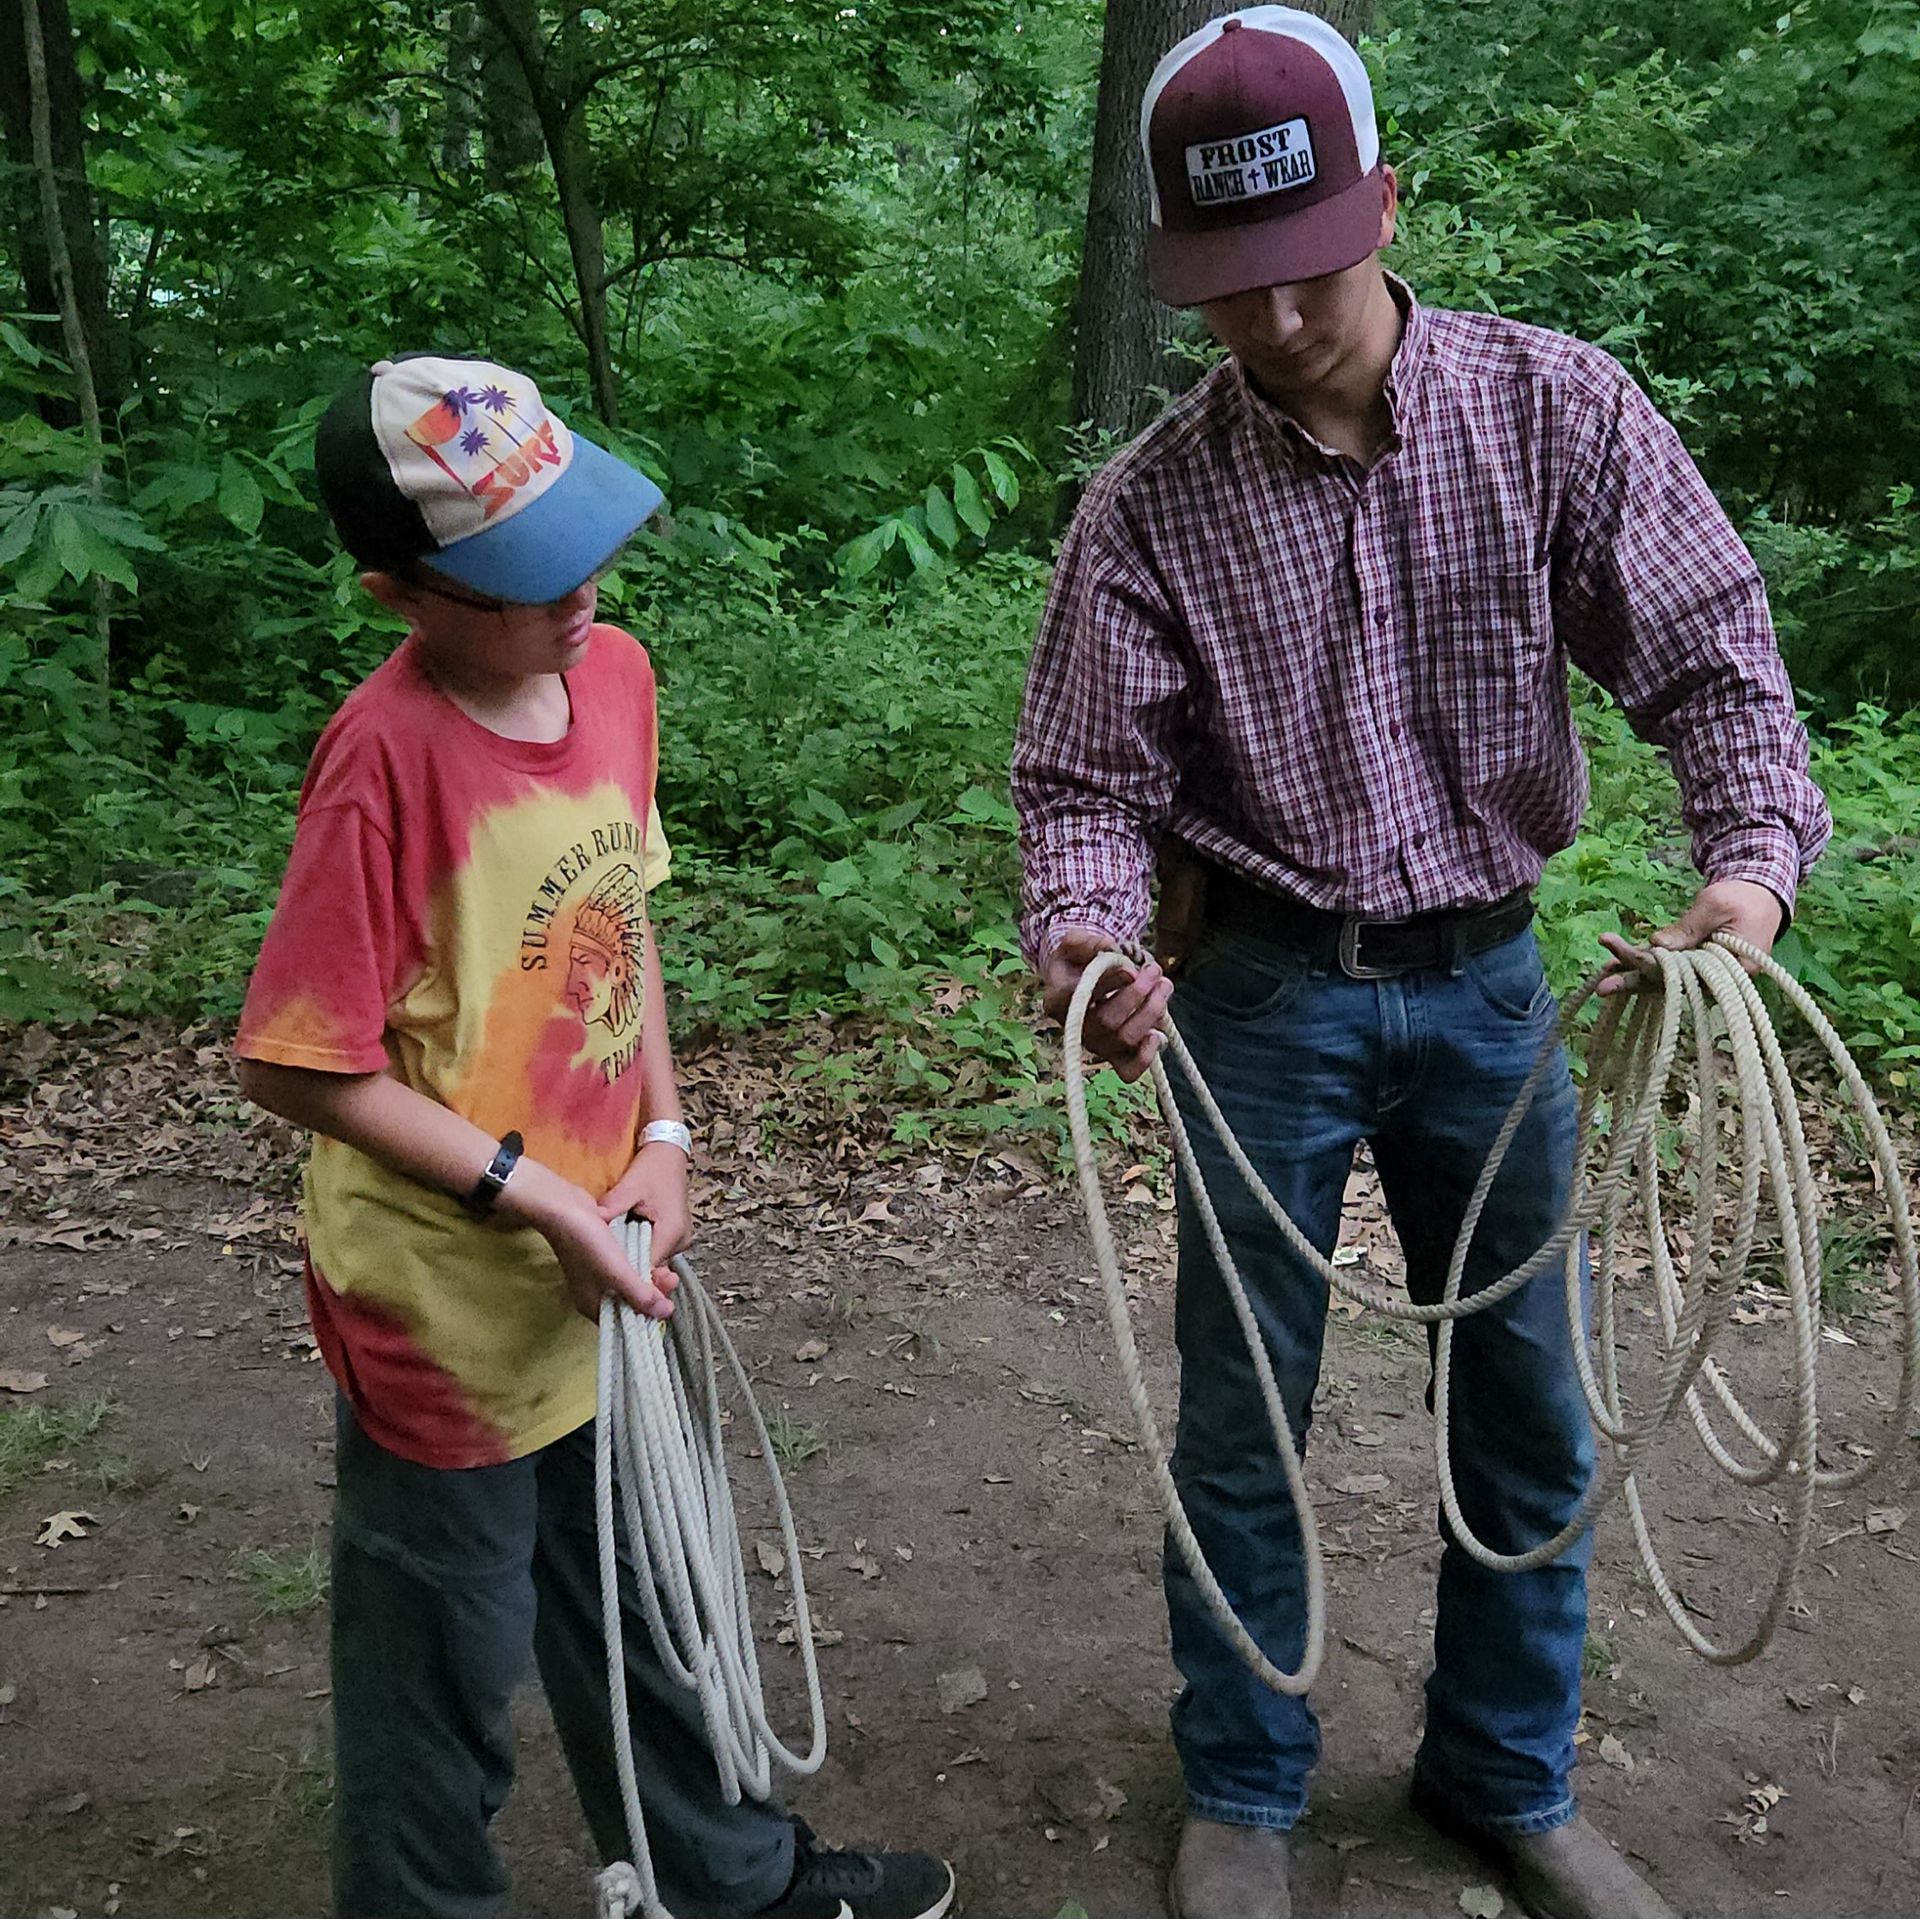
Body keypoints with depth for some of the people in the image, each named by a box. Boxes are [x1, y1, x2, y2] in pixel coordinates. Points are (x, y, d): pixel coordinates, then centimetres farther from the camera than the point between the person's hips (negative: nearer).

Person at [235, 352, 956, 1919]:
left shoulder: (614, 672, -3)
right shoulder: (386, 759, -25)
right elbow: (300, 1064, -21)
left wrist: (661, 1139, -1)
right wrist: (533, 1196, -20)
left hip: (598, 1284, 7)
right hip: (450, 1313, -7)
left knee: (629, 1601, 27)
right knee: (448, 1670, 14)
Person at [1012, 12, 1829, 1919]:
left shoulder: (1557, 406, -7)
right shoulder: (1148, 504, -9)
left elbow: (1711, 653, -10)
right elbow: (1088, 776, -8)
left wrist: (1752, 862, -28)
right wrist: (1087, 937, -29)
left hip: (1489, 977, 2)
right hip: (1268, 992, -1)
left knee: (1530, 1418, 13)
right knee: (1243, 1423, 9)